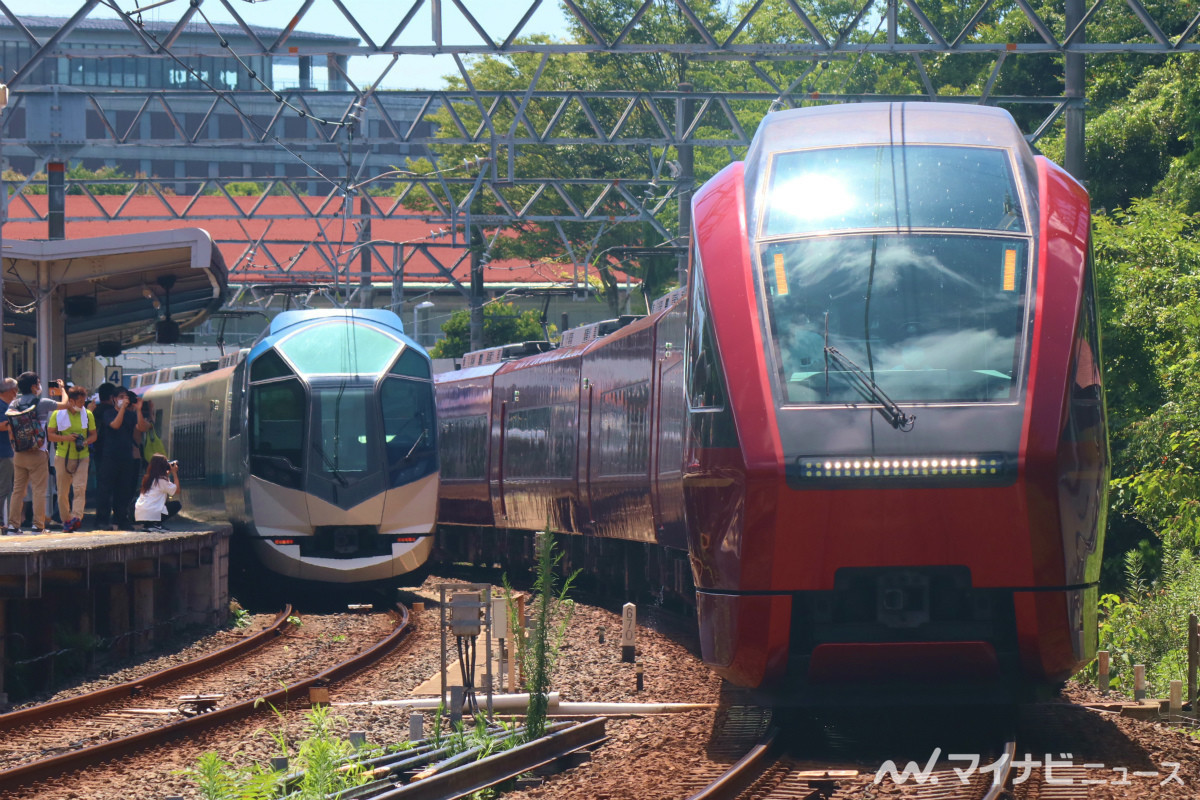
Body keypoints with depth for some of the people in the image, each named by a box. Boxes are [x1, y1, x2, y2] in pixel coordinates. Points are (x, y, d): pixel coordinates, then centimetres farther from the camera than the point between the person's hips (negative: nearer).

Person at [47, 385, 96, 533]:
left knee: (80, 487, -17)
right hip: (63, 457, -1)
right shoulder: (58, 414, 0)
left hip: (82, 456, 1)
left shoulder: (87, 414, 7)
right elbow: (50, 435, -1)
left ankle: (76, 517, -25)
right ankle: (66, 520, 16)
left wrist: (85, 442, -10)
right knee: (63, 492, 4)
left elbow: (93, 435, 12)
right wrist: (66, 438, -17)